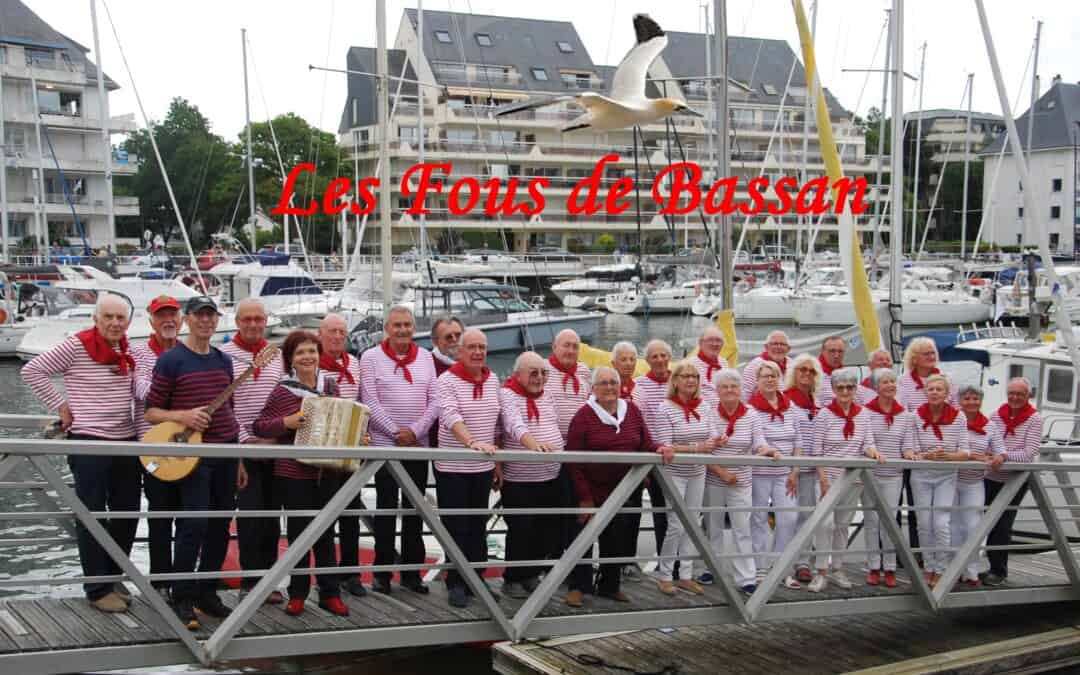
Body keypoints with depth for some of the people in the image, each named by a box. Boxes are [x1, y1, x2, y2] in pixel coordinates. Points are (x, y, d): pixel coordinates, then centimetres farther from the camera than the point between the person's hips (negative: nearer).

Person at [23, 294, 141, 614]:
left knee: (128, 515, 11)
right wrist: (60, 405, -7)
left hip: (127, 442, 6)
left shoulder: (128, 350, 9)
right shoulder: (77, 346, -9)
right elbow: (32, 371, -6)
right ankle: (98, 589, 9)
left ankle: (112, 575, 28)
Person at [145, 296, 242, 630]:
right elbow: (151, 413, -2)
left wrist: (238, 460, 17)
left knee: (220, 525, 8)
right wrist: (182, 416, -21)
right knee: (194, 524, -10)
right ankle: (182, 599, 1)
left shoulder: (223, 360, 14)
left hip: (226, 451, 6)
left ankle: (207, 592, 20)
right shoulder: (171, 360, -3)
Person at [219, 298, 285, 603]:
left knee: (272, 513, 7)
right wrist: (246, 440, -12)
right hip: (242, 447, -4)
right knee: (250, 513, -5)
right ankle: (250, 581, 4)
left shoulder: (277, 356, 11)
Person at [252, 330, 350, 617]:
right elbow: (259, 426, -4)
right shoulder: (282, 391, -5)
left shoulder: (330, 386, 6)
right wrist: (287, 422, -19)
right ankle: (297, 594, 16)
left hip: (327, 471, 3)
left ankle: (329, 593, 16)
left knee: (325, 532, 9)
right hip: (294, 473, -3)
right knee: (299, 531, 4)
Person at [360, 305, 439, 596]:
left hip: (418, 445, 3)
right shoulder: (371, 358, 0)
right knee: (386, 509, 2)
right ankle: (382, 571, 11)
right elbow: (371, 402, -7)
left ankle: (411, 571, 15)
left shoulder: (425, 357, 9)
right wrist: (396, 432, -13)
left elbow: (434, 401, 4)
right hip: (384, 444, -3)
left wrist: (415, 431, -9)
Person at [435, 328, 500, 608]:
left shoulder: (493, 381, 9)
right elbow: (451, 416, -26)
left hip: (484, 468, 5)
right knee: (456, 529, 1)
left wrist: (497, 459, 13)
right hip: (453, 468, -5)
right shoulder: (447, 381, -11)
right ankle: (456, 583, 11)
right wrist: (472, 442, -42)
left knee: (478, 527, 12)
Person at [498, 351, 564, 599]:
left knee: (546, 530, 10)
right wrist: (533, 443, -44)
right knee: (520, 530, -4)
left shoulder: (547, 396, 14)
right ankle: (513, 579, 9)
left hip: (551, 477, 7)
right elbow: (514, 424, -27)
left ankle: (531, 575, 23)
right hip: (519, 479, -6)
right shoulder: (507, 395, -9)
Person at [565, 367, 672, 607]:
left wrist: (658, 449, -14)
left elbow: (645, 443, 10)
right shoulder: (584, 416, -9)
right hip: (592, 492, -4)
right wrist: (584, 497, -14)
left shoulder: (632, 410, 6)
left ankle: (609, 586, 28)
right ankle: (578, 587, 18)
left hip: (623, 493, 4)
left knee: (618, 542, 11)